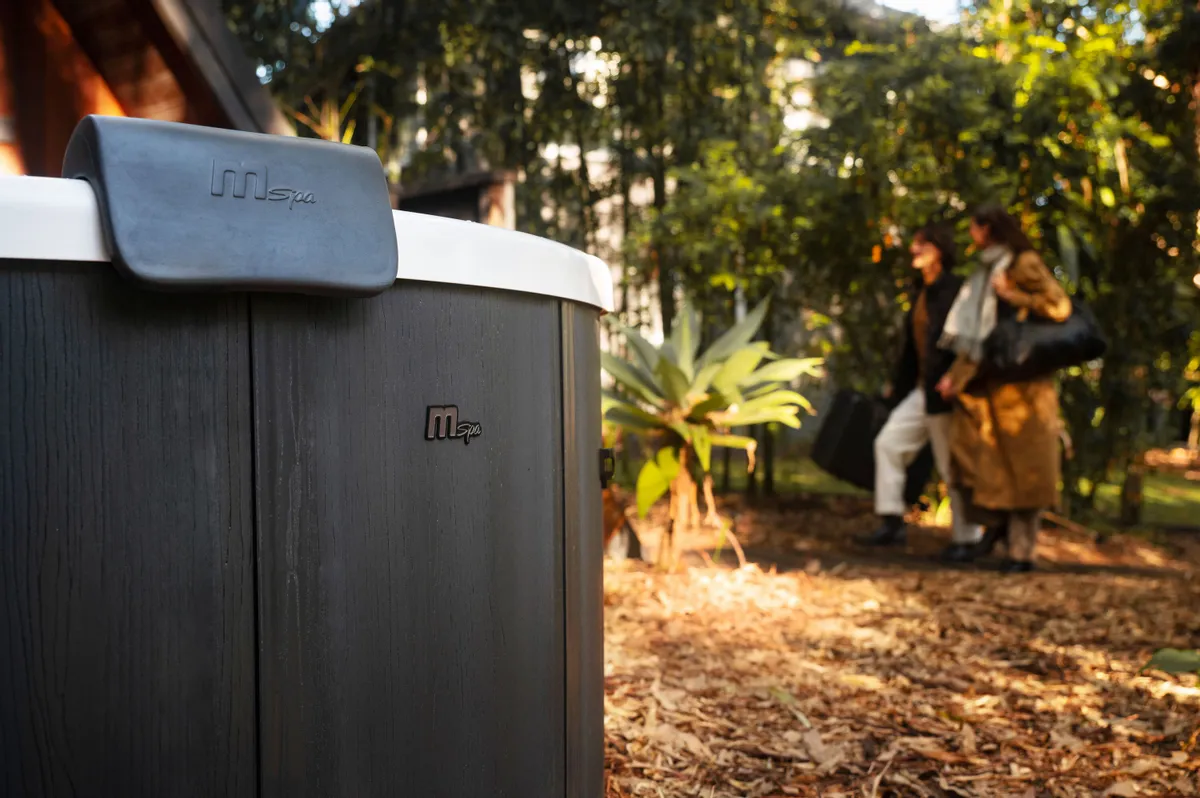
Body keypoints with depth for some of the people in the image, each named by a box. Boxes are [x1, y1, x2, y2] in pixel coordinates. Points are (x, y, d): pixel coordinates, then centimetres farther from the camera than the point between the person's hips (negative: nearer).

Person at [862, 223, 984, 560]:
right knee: (889, 442, 7)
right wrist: (899, 385, 18)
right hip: (922, 390, 9)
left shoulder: (956, 290, -13)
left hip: (944, 392, -9)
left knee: (952, 465, -1)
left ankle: (966, 539, 12)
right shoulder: (924, 292, 13)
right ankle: (892, 521, 14)